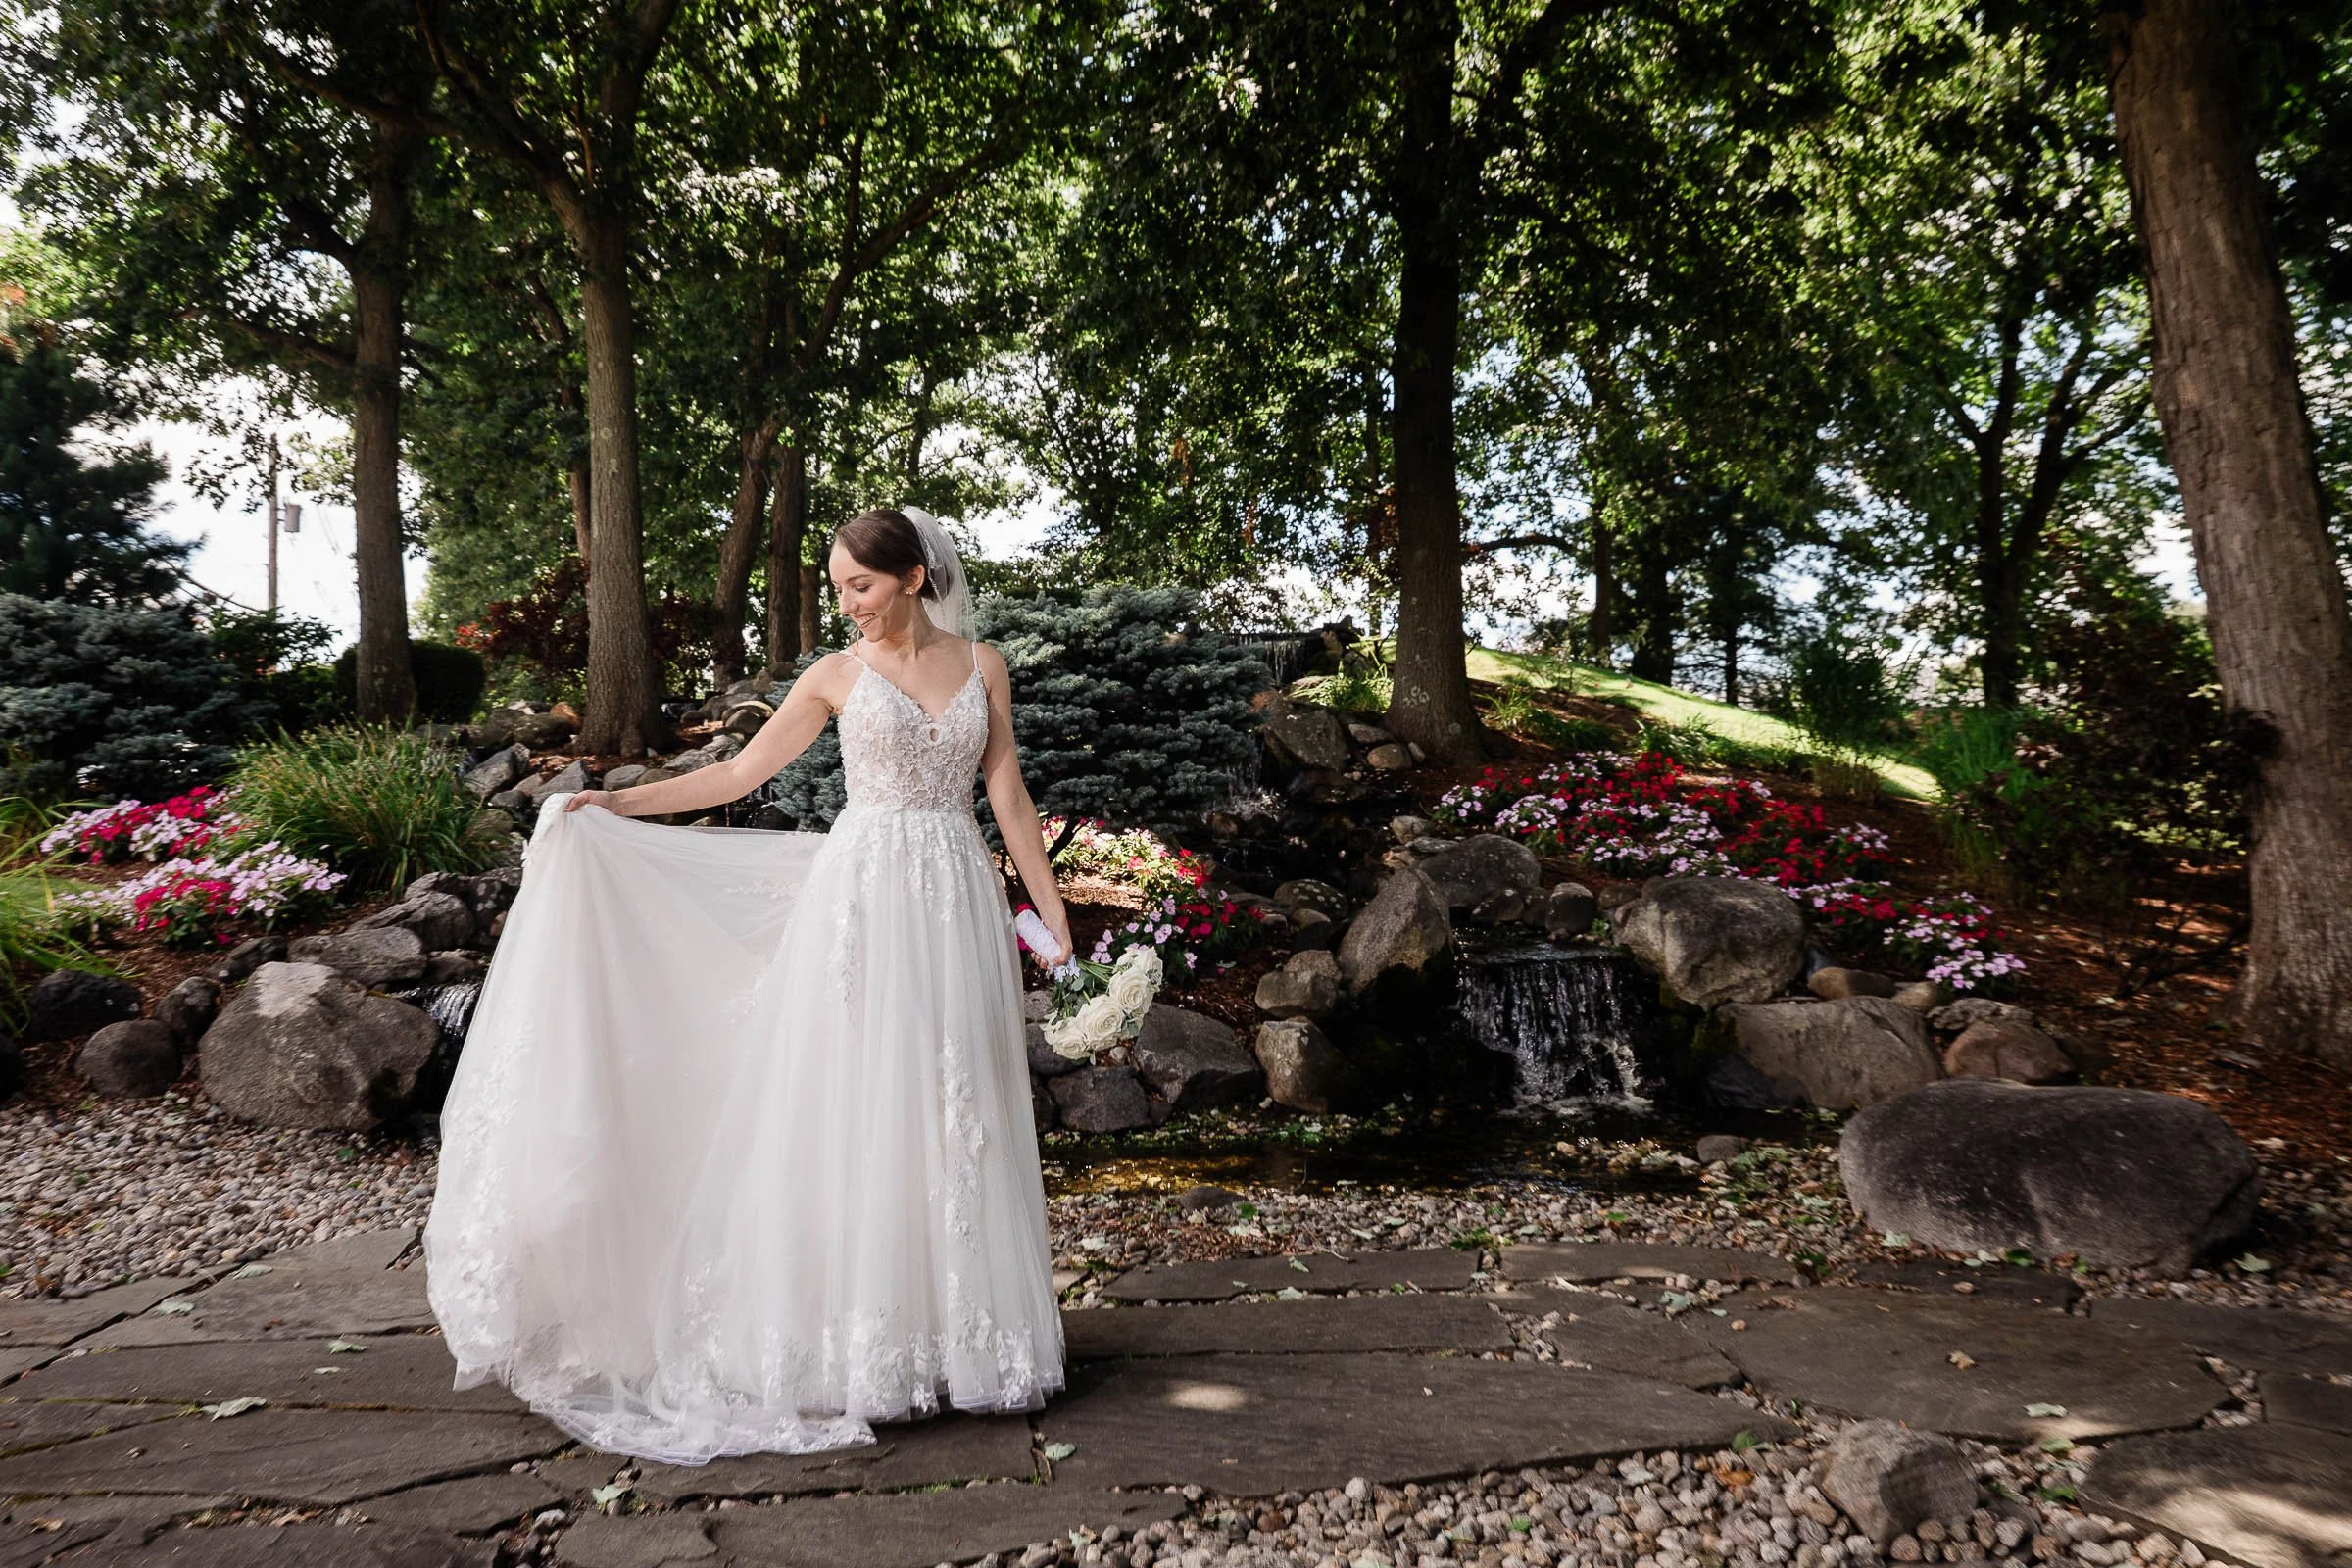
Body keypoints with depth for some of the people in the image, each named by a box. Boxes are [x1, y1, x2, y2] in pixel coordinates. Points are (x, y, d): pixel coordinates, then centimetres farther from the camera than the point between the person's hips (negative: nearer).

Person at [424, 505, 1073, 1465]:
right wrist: (612, 803, -1)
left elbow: (1009, 796, 7)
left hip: (958, 906, 1)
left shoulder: (981, 665, 7)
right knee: (855, 1111, -1)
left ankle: (959, 1329, 19)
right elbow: (736, 774, 7)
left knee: (957, 1113, 5)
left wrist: (1055, 916, 4)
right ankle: (857, 1341, 9)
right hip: (864, 901, -1)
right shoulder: (836, 676, 5)